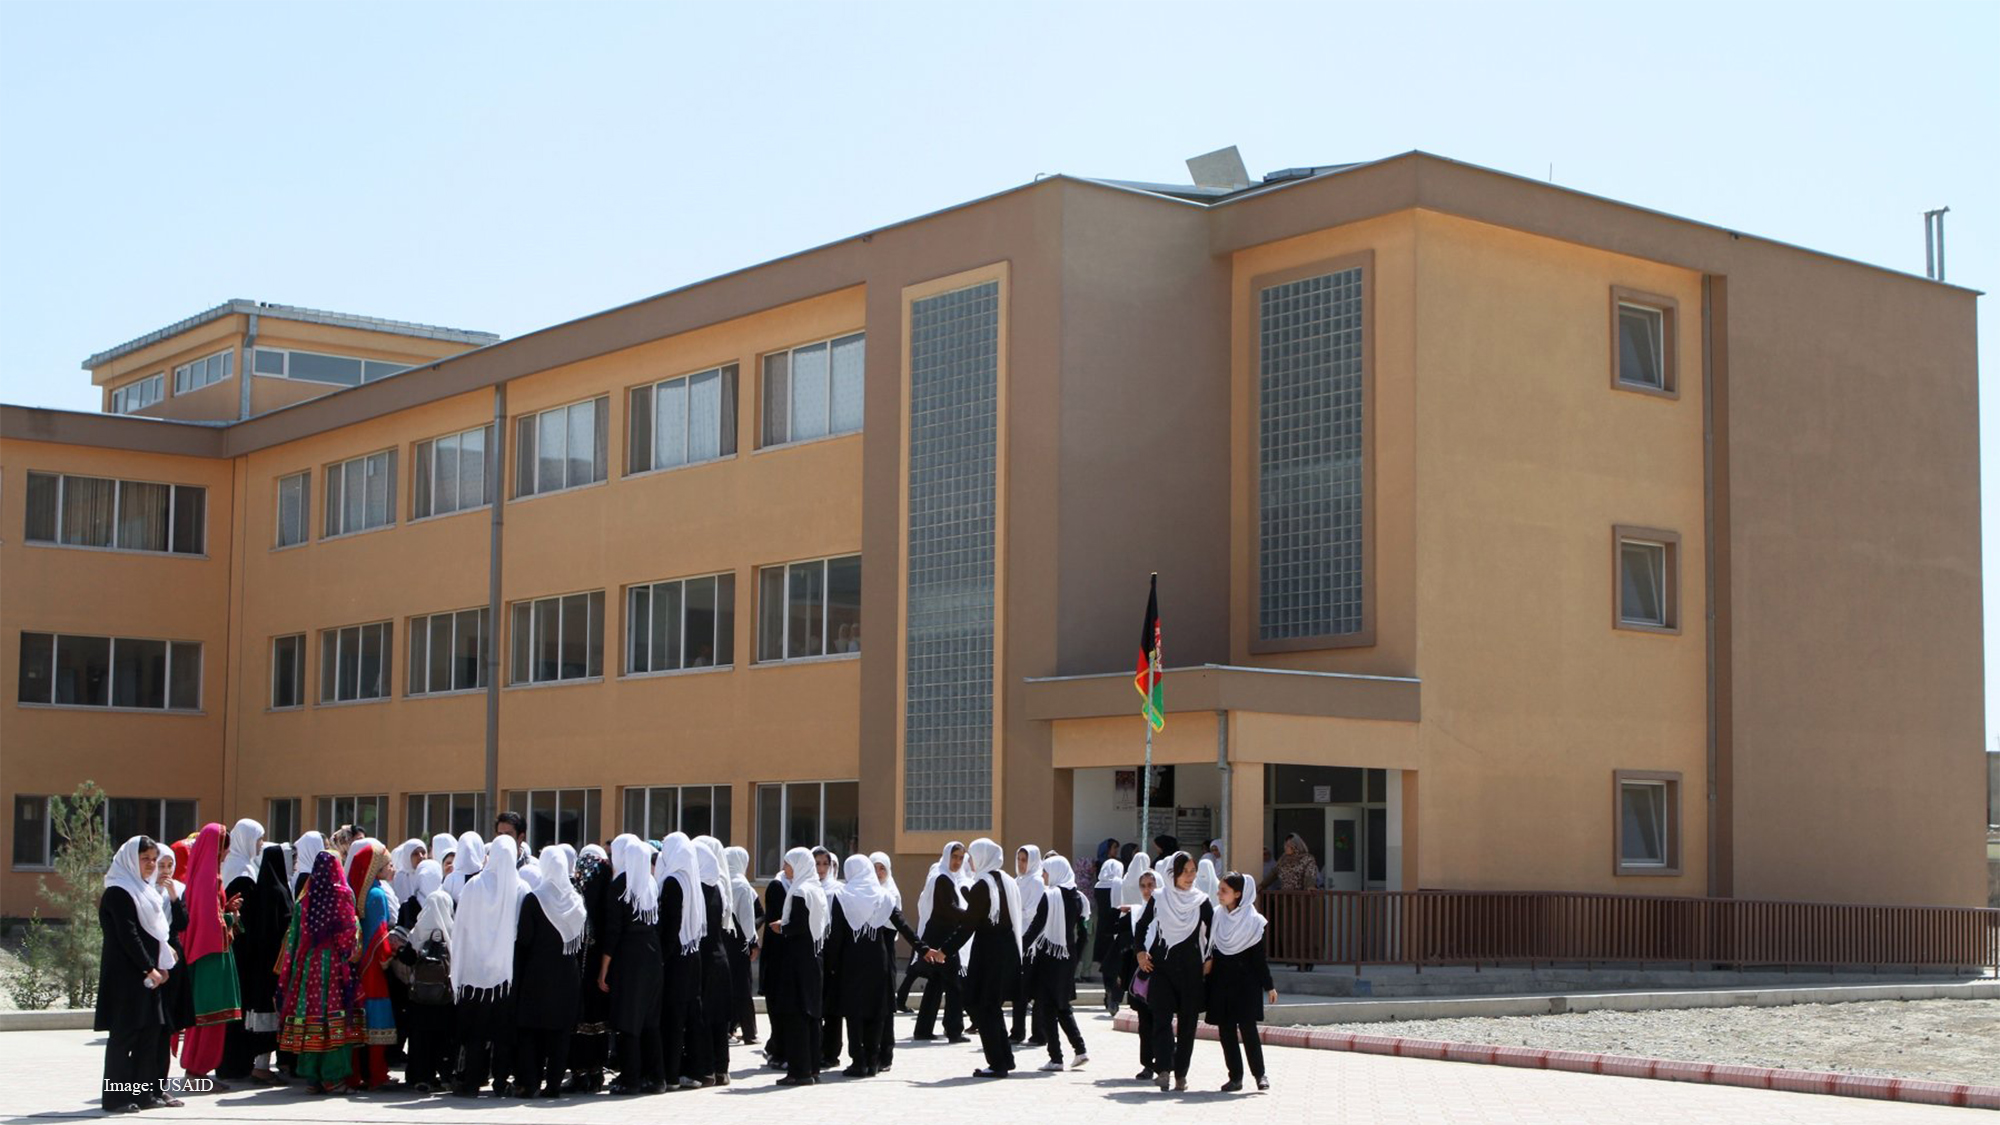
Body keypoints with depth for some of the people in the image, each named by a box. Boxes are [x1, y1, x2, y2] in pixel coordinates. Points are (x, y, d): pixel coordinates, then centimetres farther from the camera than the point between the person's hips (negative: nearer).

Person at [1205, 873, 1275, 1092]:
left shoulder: (1254, 920, -6)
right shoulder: (1217, 916, 6)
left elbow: (1259, 956, -2)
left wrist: (1269, 986, -2)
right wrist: (1207, 965, 5)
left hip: (1245, 980, -4)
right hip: (1221, 980, 4)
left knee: (1247, 1027, -9)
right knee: (1225, 1030, 2)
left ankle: (1259, 1074, 5)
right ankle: (1235, 1077, 8)